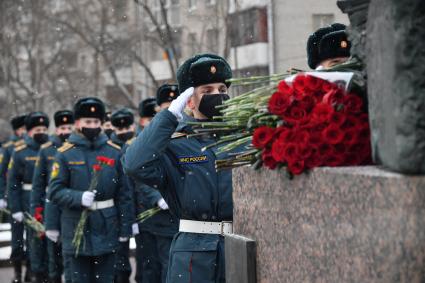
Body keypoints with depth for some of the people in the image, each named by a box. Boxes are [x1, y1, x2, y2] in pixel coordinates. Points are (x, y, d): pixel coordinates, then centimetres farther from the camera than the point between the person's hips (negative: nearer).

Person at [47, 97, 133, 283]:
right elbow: (54, 191, -7)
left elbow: (123, 194, 5)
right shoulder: (65, 154, -3)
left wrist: (125, 227, 3)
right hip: (77, 227, -2)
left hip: (107, 228, 2)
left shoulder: (114, 152, 4)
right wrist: (79, 198, -23)